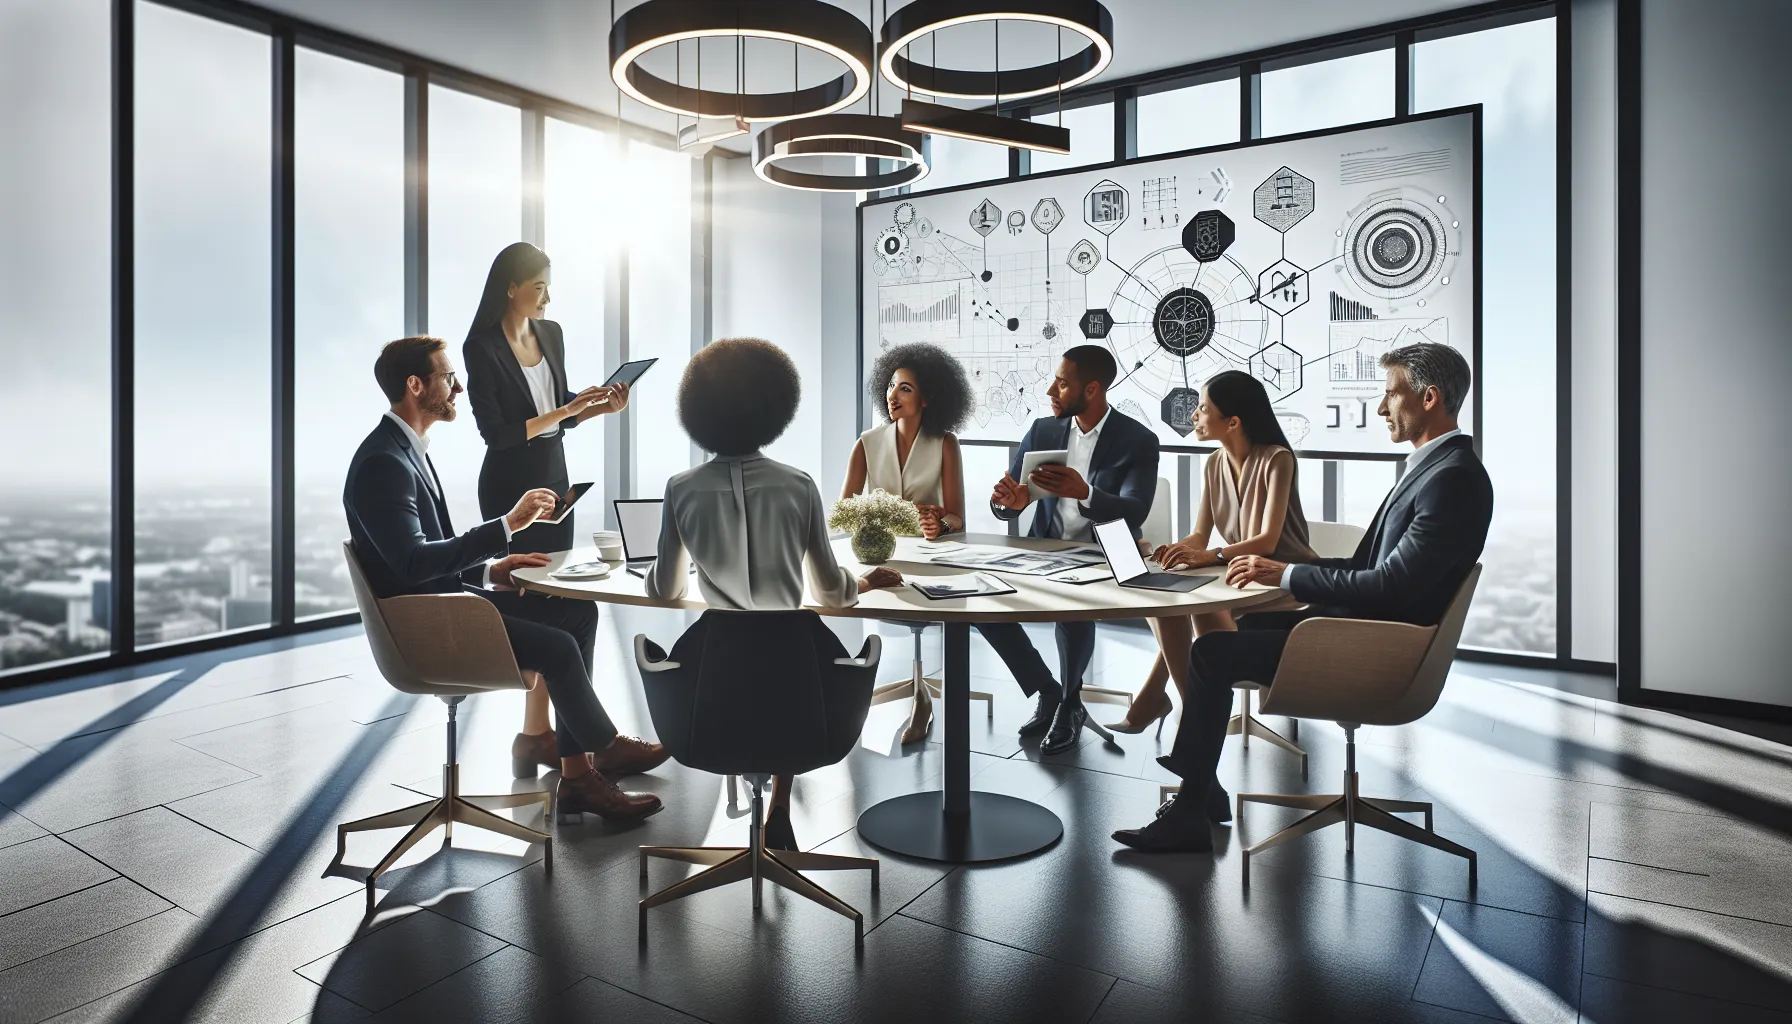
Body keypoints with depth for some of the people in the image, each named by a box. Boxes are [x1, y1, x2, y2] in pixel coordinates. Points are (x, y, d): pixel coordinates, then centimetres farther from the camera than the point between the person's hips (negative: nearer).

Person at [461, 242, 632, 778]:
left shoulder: (551, 333, 8)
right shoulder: (482, 346, -11)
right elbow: (495, 432, -16)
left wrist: (601, 407, -2)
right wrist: (564, 411, -21)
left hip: (554, 478, 7)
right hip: (510, 486, -7)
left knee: (554, 601, 6)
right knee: (531, 602, -5)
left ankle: (539, 730, 14)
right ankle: (536, 733, 7)